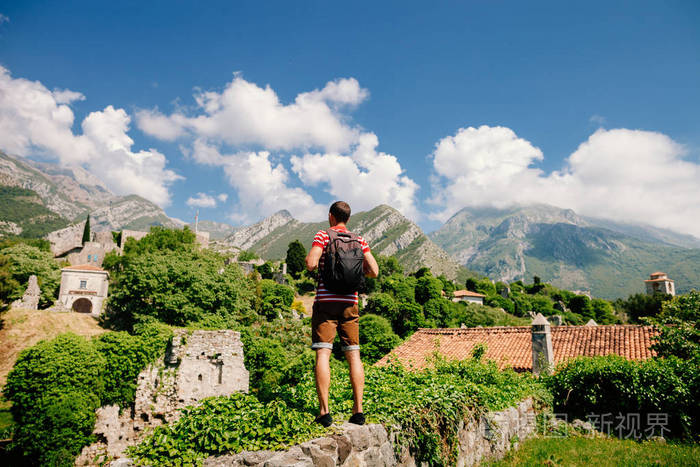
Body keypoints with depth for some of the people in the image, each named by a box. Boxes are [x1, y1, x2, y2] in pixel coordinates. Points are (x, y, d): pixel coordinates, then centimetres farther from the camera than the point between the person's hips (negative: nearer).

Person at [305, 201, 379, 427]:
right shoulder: (359, 240, 10)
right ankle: (358, 410, 6)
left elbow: (311, 264, -15)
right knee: (353, 355, 7)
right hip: (350, 302, 4)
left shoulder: (323, 235, -1)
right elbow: (374, 271, 4)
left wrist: (309, 260, 8)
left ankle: (324, 411, -6)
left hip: (326, 300, -3)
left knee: (322, 354, -3)